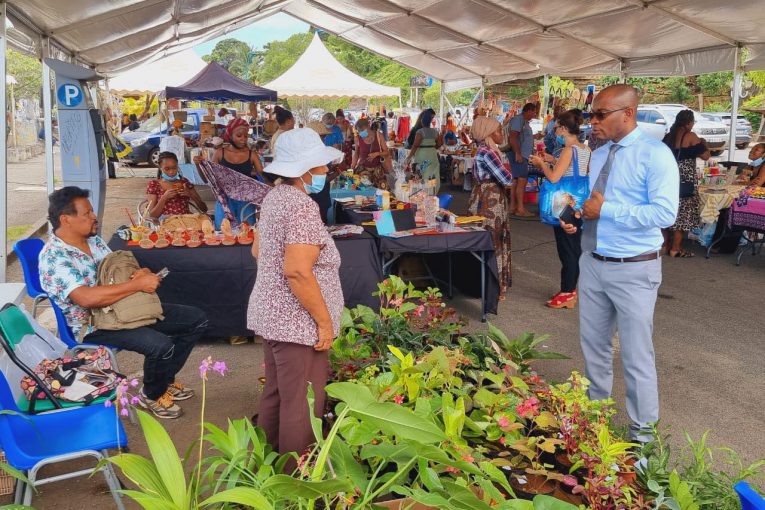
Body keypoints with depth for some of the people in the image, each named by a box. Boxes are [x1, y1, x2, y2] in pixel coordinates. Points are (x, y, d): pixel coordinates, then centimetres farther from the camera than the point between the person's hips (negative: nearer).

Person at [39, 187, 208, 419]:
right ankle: (152, 395, 0)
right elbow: (86, 298, -33)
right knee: (161, 345, -32)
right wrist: (138, 285, -30)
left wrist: (140, 273, -11)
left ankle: (165, 380, 20)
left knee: (197, 320, 3)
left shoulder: (94, 240, 7)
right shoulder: (53, 258, -20)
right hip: (94, 327, -9)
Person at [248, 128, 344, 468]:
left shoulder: (274, 197, 9)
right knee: (301, 407, 1)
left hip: (271, 314, 10)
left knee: (275, 395, 21)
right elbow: (297, 271, -28)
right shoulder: (302, 207, -20)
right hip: (297, 323, -10)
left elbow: (258, 251, 20)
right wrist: (325, 321, -21)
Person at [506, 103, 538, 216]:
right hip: (518, 155, -11)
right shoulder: (518, 119, -11)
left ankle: (512, 207, 12)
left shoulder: (524, 121, 19)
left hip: (522, 155, 11)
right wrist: (518, 153, -25)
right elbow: (512, 137, -20)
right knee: (522, 180, -14)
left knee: (516, 181, 10)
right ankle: (520, 209, -16)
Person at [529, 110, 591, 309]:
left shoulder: (569, 150, -17)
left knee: (566, 249, -1)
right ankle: (571, 289, 25)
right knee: (575, 248, 14)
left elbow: (553, 178, -22)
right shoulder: (585, 150, 8)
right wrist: (553, 161, 16)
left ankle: (567, 294, 6)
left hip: (565, 206, -9)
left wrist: (541, 163, -7)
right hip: (578, 206, 9)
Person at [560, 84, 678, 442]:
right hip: (592, 263, 7)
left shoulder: (655, 154, -14)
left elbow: (665, 213, -23)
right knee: (593, 344, 18)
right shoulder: (598, 155, 9)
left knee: (636, 354, 4)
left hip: (633, 270, -7)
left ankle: (642, 430, 21)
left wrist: (606, 210, -22)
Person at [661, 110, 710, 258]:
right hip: (685, 179, -6)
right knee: (682, 211, 0)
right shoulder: (691, 136, -10)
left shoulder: (668, 136, 8)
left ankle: (666, 244, 19)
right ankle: (675, 248, 2)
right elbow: (705, 156, -10)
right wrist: (703, 143, 8)